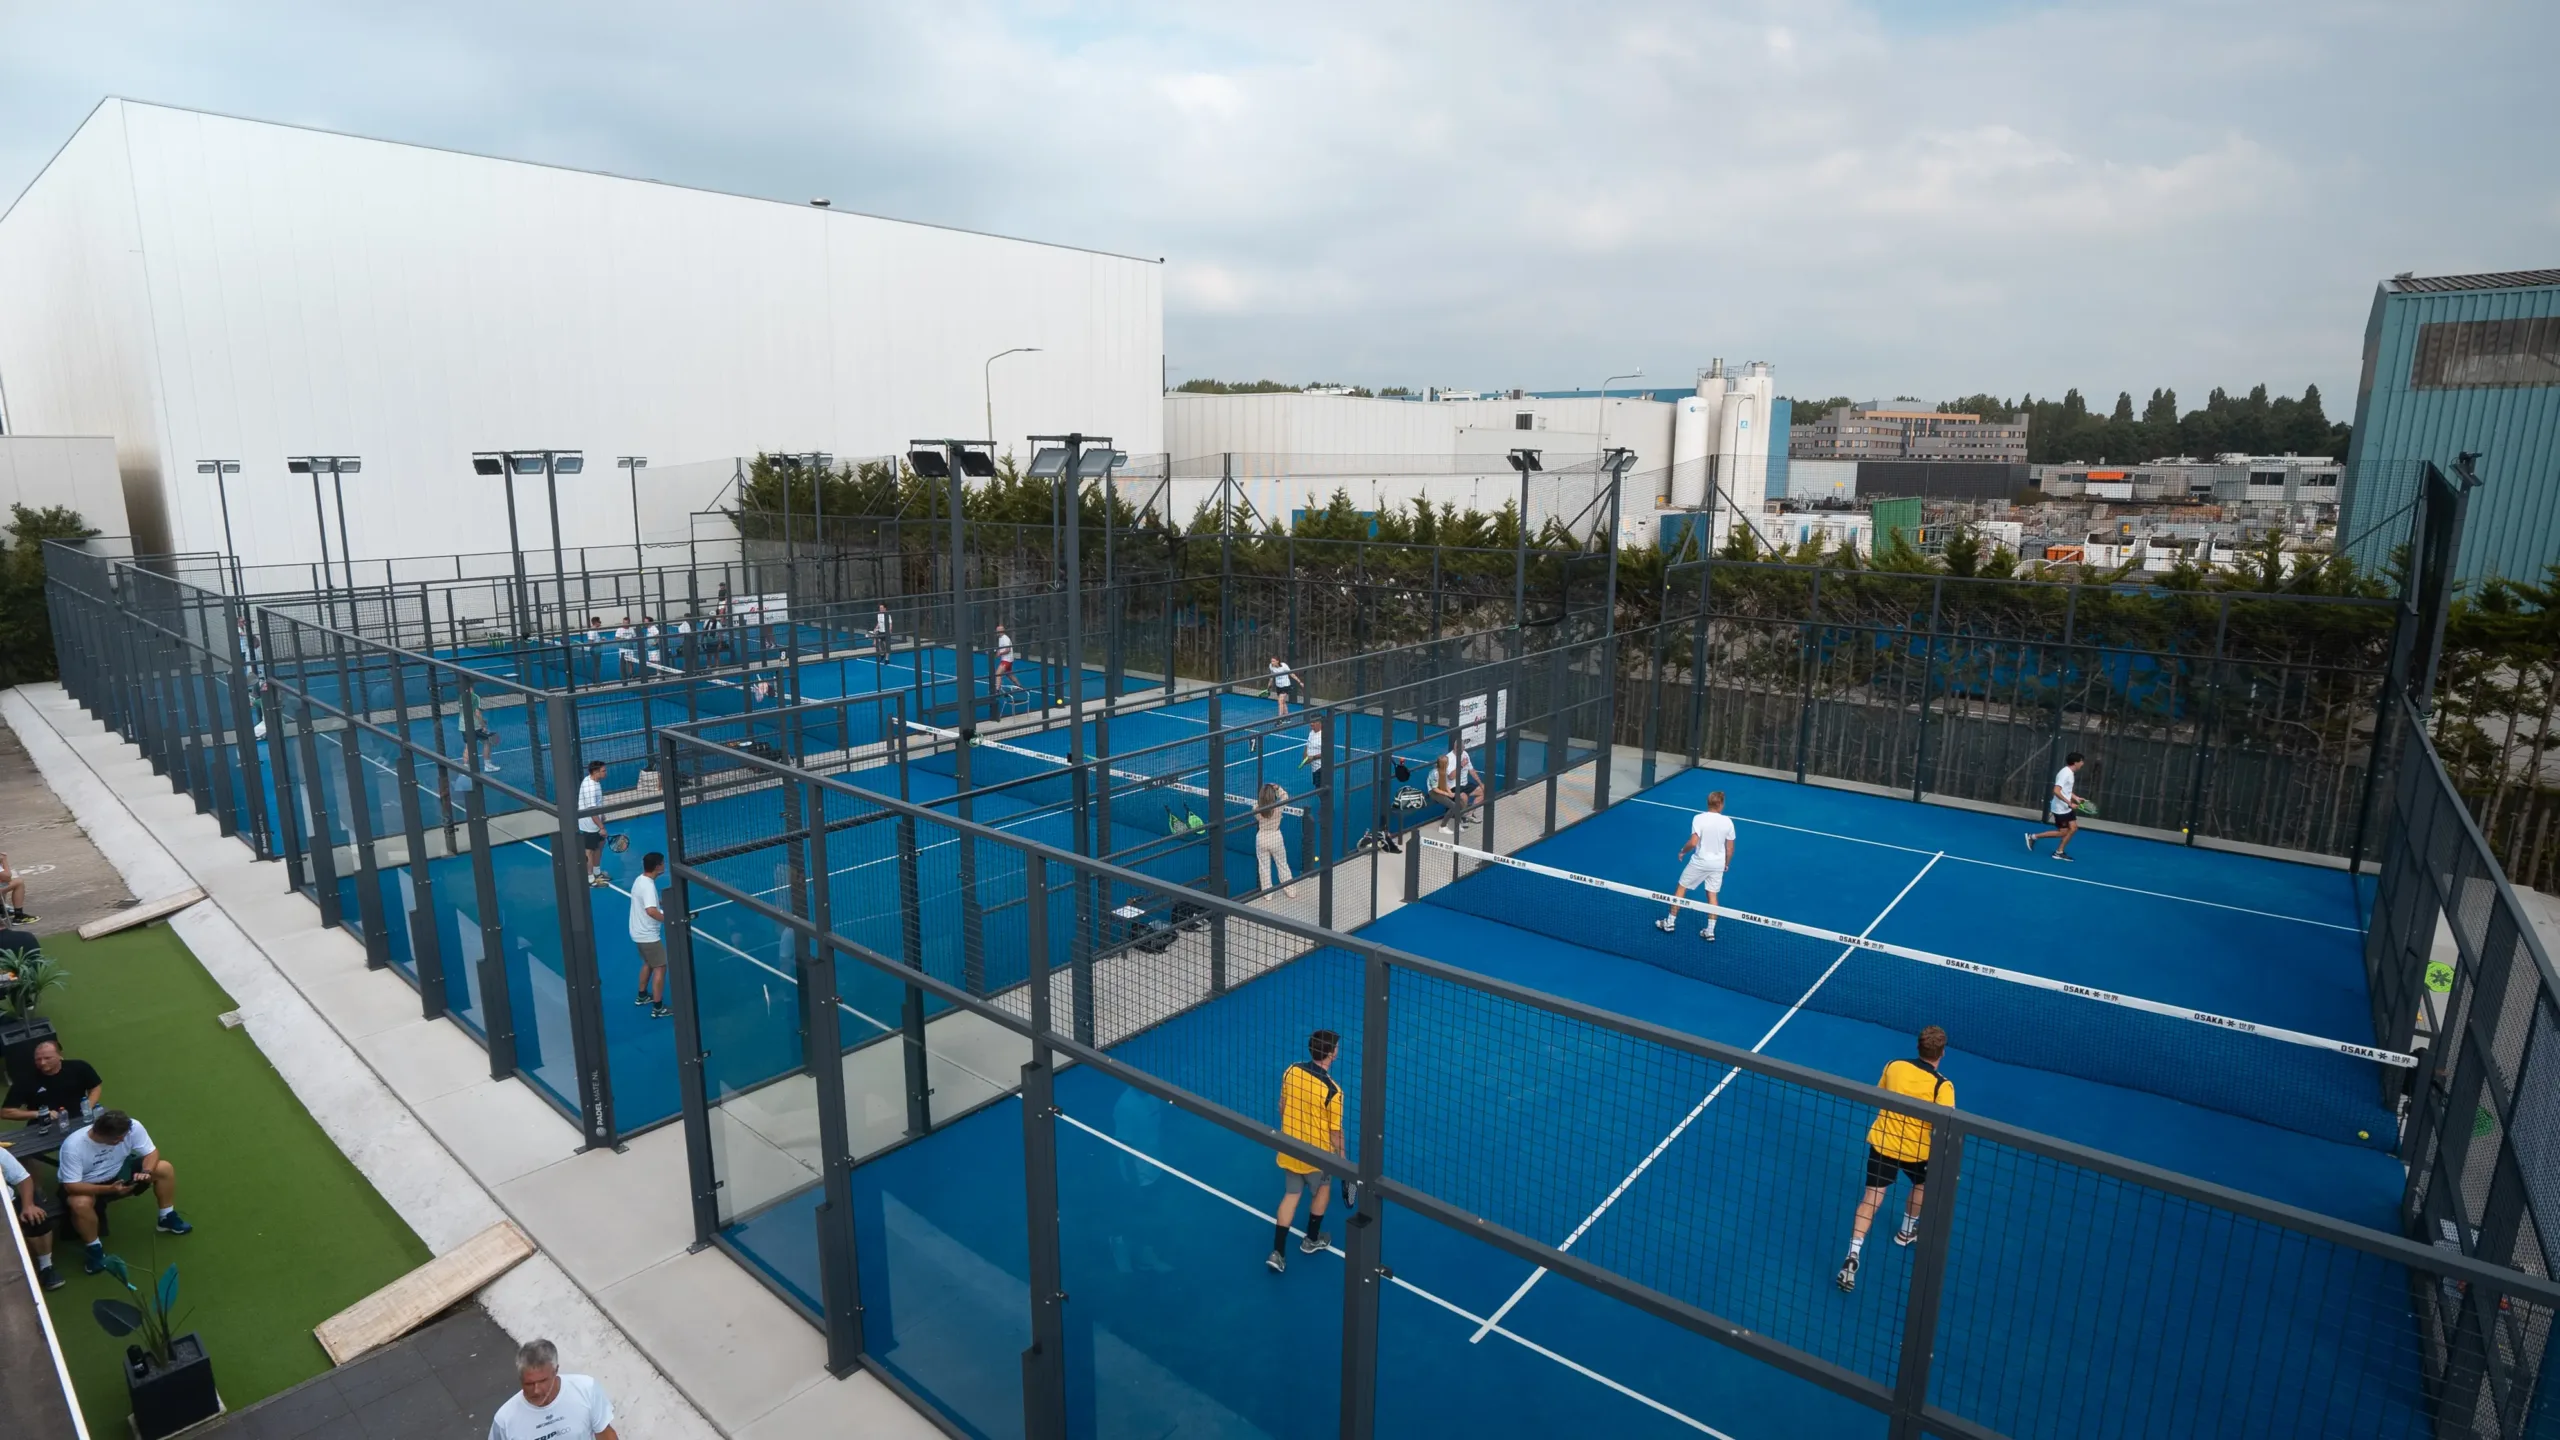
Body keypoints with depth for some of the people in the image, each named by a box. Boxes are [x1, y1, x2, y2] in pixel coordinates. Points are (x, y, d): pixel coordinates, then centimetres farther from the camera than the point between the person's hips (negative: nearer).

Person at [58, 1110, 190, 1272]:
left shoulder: (132, 1127, -28)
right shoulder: (72, 1146, -35)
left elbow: (151, 1152, -16)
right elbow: (71, 1185, -29)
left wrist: (146, 1172, -36)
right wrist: (109, 1189, -40)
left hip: (119, 1171, 4)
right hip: (85, 1185, -4)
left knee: (164, 1168, -14)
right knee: (81, 1203, -36)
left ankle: (167, 1218, 8)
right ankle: (94, 1248, -9)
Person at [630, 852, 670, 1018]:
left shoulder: (640, 880, 4)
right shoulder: (648, 886, -26)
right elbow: (651, 911, -39)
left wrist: (662, 912, 14)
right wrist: (667, 919, -28)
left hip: (640, 933, 10)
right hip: (648, 935, -10)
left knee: (648, 963, 27)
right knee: (660, 968, -2)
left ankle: (642, 996, 41)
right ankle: (658, 1008, 1)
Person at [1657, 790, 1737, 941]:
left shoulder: (1699, 818, -16)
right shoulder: (1728, 822, -5)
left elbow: (1693, 842, -22)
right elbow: (1730, 848, 2)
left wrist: (1683, 851, -3)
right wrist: (1726, 864, 18)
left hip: (1700, 861, -3)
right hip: (1718, 864, 3)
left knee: (1681, 889, 12)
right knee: (1712, 895, 12)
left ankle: (1670, 922, 18)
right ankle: (1710, 931, 13)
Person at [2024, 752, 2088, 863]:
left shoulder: (2071, 773, 9)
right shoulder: (2065, 773, -22)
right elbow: (2056, 791, -29)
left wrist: (2076, 798, 10)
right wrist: (2069, 803, -28)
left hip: (2066, 808, 10)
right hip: (2060, 808, -10)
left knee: (2073, 828, 9)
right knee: (2063, 832, -2)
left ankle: (2059, 852, 16)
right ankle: (2033, 837, 7)